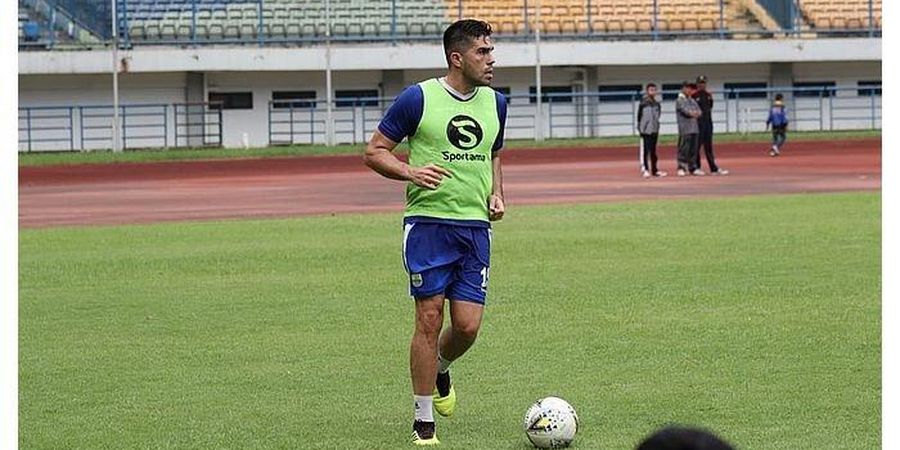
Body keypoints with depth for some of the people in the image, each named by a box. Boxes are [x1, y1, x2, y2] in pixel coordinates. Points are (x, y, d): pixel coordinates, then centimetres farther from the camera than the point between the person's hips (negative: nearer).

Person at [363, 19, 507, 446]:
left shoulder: (495, 103, 11)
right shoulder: (418, 98, -6)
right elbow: (374, 151, -1)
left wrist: (496, 194, 9)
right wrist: (411, 172, -18)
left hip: (476, 226, 4)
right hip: (428, 223, -4)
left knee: (468, 325, -2)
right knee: (429, 319, -5)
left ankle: (441, 369, 33)